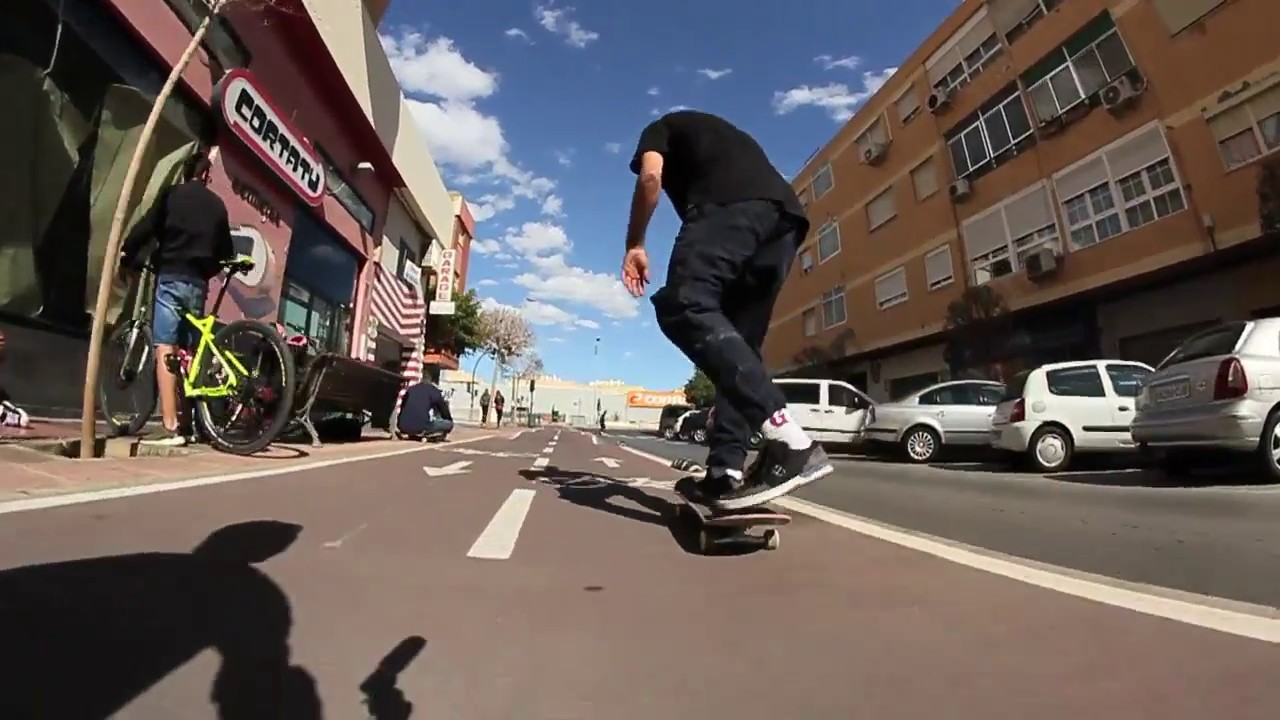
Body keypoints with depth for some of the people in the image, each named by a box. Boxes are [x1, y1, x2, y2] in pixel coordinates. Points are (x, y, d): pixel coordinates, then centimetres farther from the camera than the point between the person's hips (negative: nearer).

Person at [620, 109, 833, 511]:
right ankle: (727, 470, -2)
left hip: (731, 203, -7)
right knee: (743, 339, 5)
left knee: (683, 308, -23)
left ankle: (790, 440, -35)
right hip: (786, 211, 8)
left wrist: (635, 245, 12)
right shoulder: (721, 134, 45)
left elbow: (650, 177, 7)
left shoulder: (661, 128, 29)